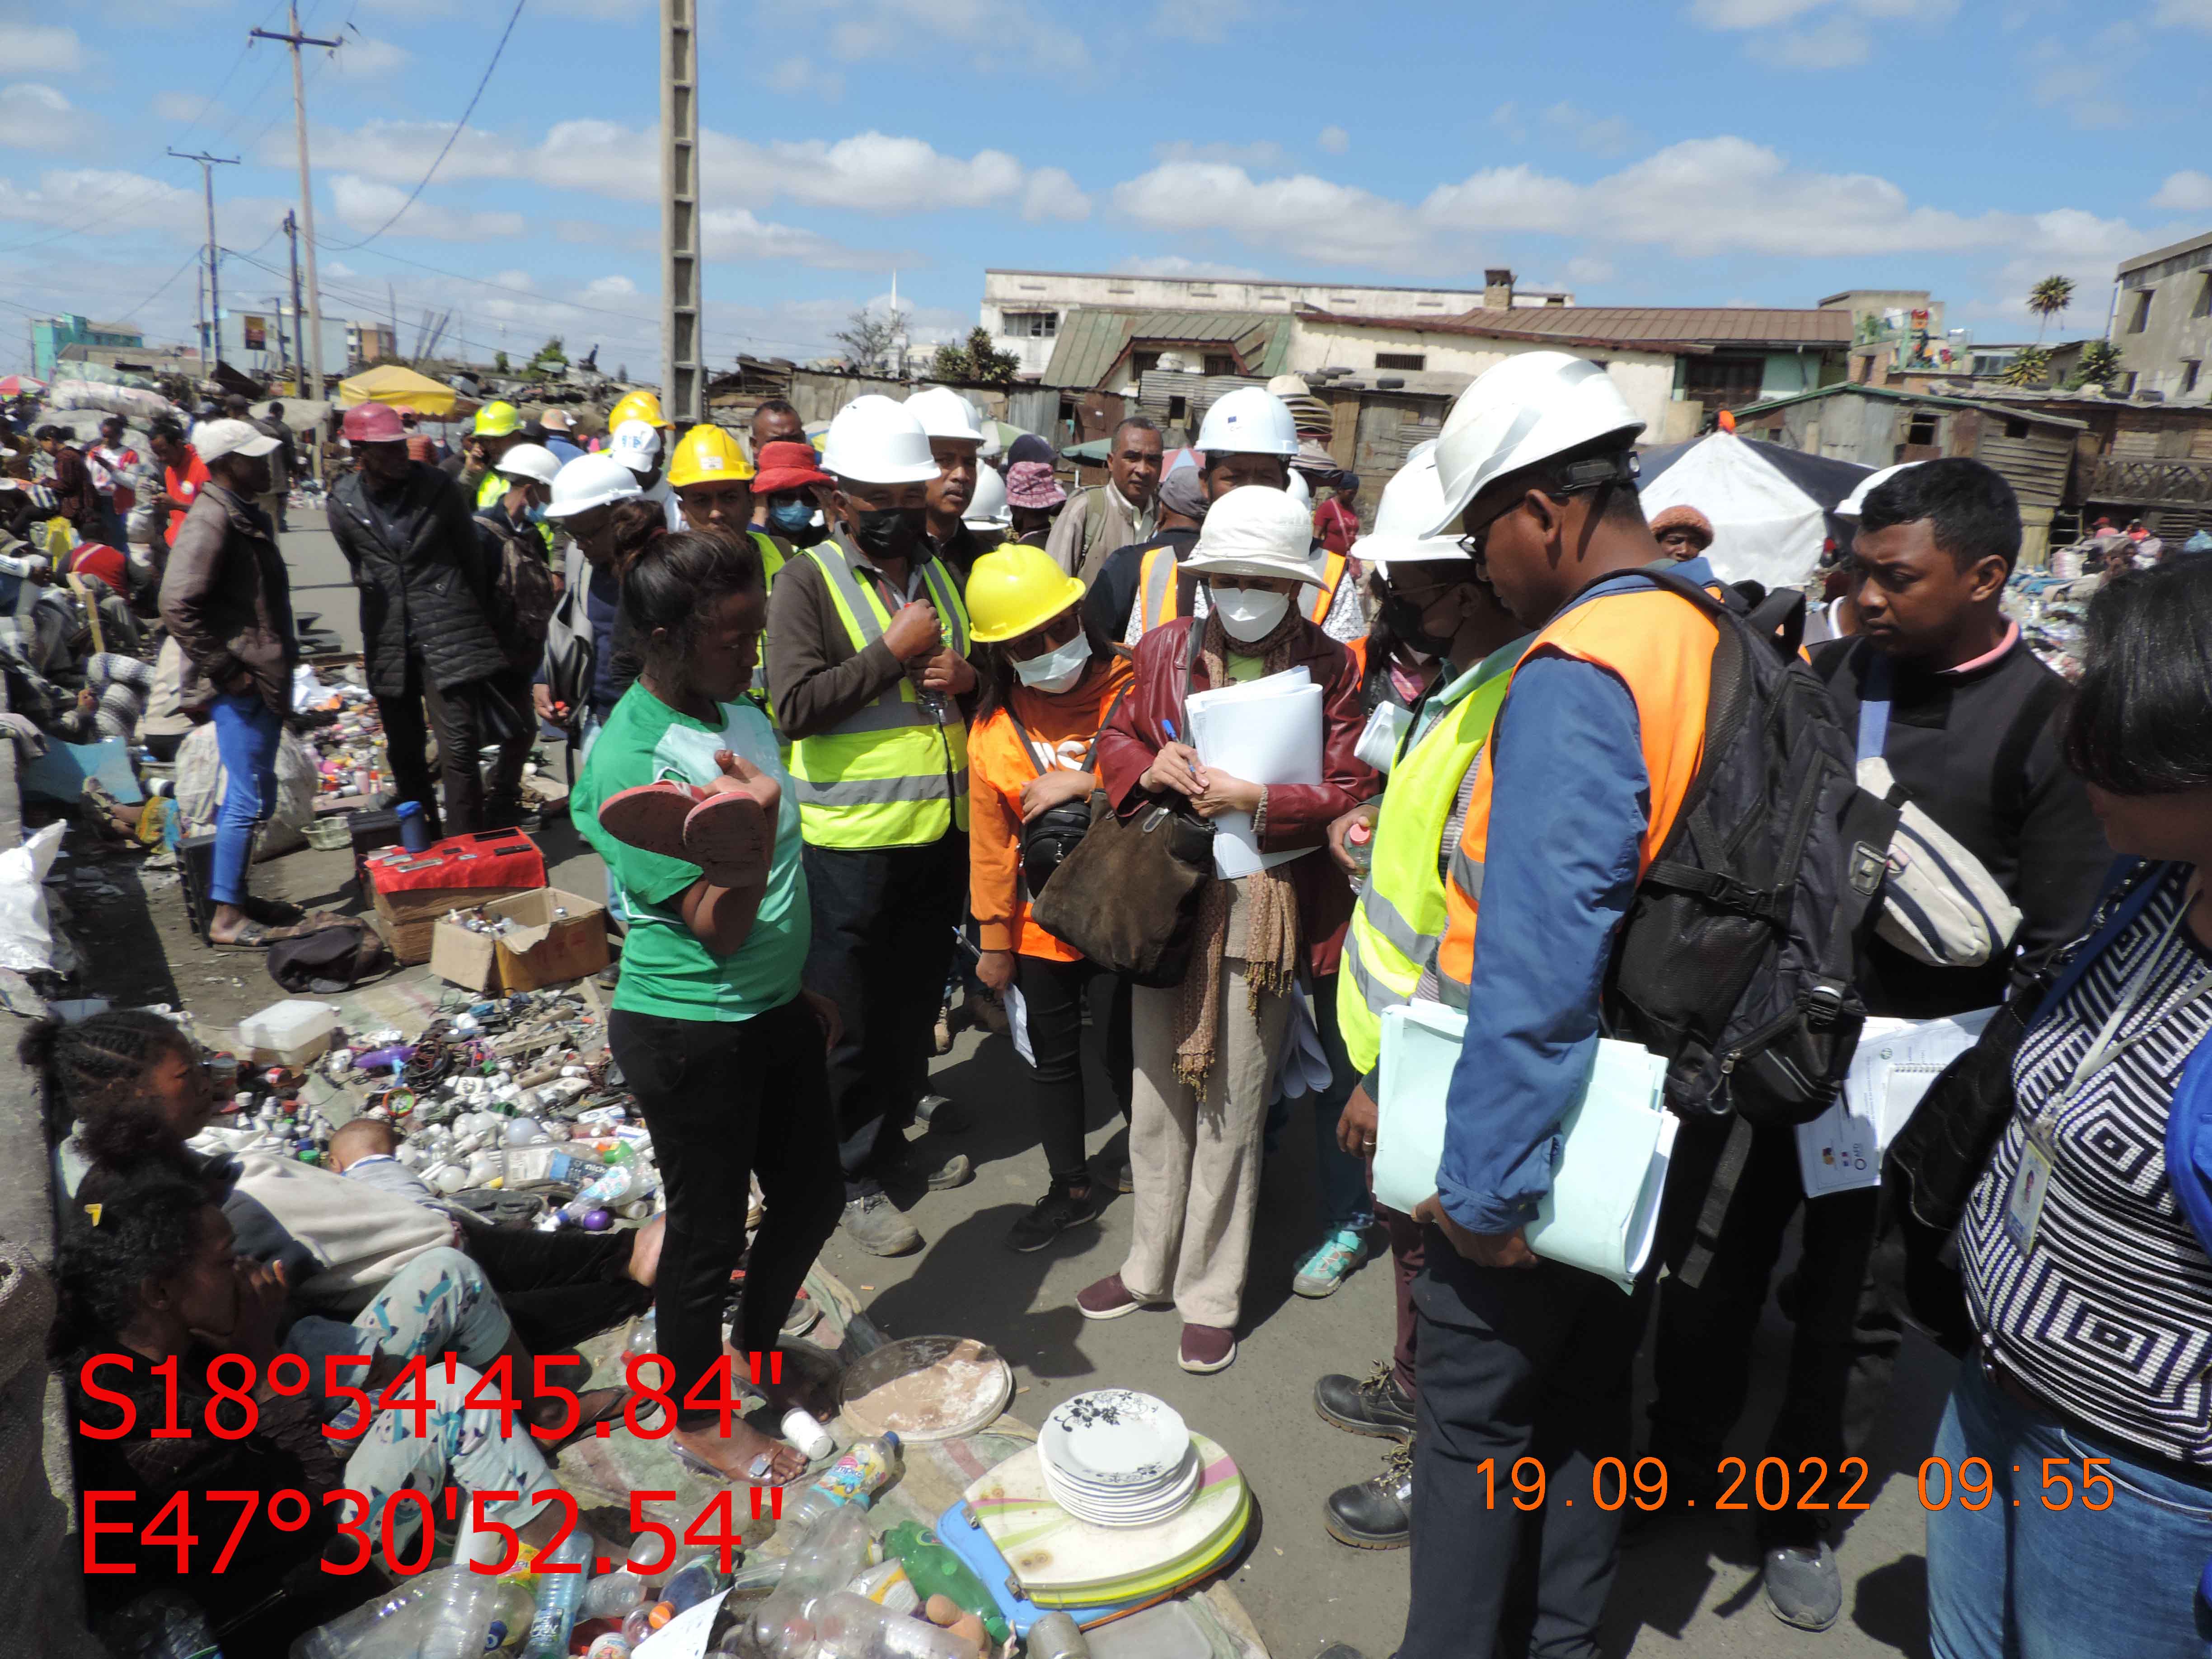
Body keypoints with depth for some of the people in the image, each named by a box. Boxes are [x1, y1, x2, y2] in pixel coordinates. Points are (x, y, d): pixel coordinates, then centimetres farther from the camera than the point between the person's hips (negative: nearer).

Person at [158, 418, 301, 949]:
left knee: (252, 795, 16)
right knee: (246, 799, -6)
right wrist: (225, 669, -19)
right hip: (241, 685, -10)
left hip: (262, 678, 10)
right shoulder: (210, 521, -16)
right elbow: (178, 606, -23)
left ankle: (232, 894, 28)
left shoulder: (245, 516, 16)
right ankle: (226, 917, 0)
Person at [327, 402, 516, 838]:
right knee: (404, 752, 14)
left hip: (448, 637, -3)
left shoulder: (439, 488, -5)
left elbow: (472, 557, 5)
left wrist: (477, 620, 11)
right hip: (388, 641, 4)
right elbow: (360, 567, 16)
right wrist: (386, 603, 16)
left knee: (459, 749, -9)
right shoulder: (343, 504, 1)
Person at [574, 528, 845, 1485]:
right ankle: (697, 1424, 35)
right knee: (709, 1229, 10)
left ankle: (756, 1353, 48)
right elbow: (719, 928, -24)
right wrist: (757, 820, -40)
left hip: (775, 1010, 8)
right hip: (691, 1032, -8)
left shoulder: (740, 714, 2)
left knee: (812, 1198, 20)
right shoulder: (628, 764, -23)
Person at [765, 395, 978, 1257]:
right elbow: (794, 706, -20)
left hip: (941, 830, 7)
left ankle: (891, 1142, 38)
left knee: (915, 1003, 19)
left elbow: (989, 671, 22)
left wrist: (968, 676, -1)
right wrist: (893, 651, -19)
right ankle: (854, 1178, 21)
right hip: (851, 840, -7)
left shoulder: (941, 574, 11)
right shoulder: (807, 581, -9)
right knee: (849, 1017, 5)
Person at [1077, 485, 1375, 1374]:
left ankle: (1210, 1295, 24)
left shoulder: (1331, 667, -6)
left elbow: (1350, 791, -7)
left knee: (1232, 1111, 6)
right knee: (1156, 1094, 15)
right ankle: (1152, 1266, 34)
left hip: (1263, 909, -4)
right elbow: (1115, 737, 14)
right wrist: (1151, 767, -8)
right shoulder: (1165, 648, 5)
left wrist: (1254, 800, -21)